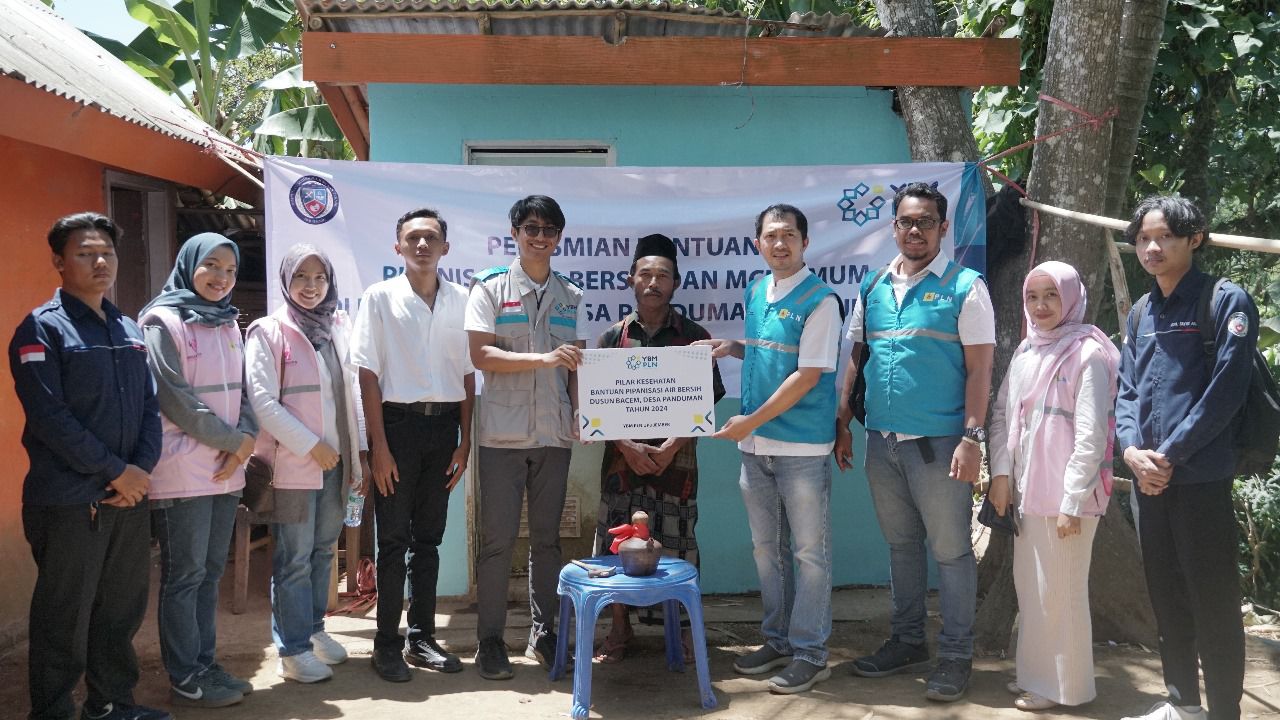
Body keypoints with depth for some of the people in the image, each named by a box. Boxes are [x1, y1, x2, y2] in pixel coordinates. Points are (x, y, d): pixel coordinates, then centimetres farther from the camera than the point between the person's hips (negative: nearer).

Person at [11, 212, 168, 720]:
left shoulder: (130, 330, 13)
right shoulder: (42, 328, -6)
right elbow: (49, 417, -15)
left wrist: (143, 468, -4)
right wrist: (115, 471, -15)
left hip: (130, 495, 6)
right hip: (69, 501, -6)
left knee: (123, 608, 14)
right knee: (64, 618, 3)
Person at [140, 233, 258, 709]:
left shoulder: (227, 324, 14)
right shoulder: (163, 321, -7)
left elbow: (243, 389, 12)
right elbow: (175, 397, -14)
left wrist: (246, 439, -6)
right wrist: (232, 441, -12)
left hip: (225, 469, 7)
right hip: (183, 470, -7)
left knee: (211, 571, 12)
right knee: (184, 574, 0)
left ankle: (205, 664, 21)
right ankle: (186, 678, 9)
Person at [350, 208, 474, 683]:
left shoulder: (459, 301, 6)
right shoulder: (380, 297, -2)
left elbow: (467, 375, 8)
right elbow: (368, 374, -5)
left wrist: (464, 441, 4)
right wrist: (378, 445, -10)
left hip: (443, 425, 3)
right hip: (398, 422, -3)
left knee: (428, 539, 11)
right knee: (393, 541, 2)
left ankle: (421, 638, 21)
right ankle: (387, 644, 13)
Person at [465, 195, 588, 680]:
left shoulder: (571, 296, 12)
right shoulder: (490, 288, 0)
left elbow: (576, 362, 13)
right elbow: (481, 354, -10)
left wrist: (581, 412, -2)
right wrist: (543, 358, -21)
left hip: (554, 434, 4)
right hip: (503, 433, -3)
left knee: (547, 538, 10)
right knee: (498, 539, -1)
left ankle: (543, 632, 21)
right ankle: (490, 639, 9)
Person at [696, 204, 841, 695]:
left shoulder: (819, 300, -12)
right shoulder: (756, 291, 10)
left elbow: (808, 375, -16)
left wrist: (752, 421, -16)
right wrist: (731, 348, 5)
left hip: (801, 446, -7)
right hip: (754, 443, 7)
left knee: (808, 553, 3)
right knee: (766, 547, 15)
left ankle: (809, 653, 13)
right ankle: (778, 640, 28)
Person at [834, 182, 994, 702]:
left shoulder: (964, 286, -5)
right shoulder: (872, 287, 9)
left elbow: (979, 369, -8)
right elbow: (852, 360, 13)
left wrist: (971, 438, -14)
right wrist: (842, 425, 10)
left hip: (939, 442, -5)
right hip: (881, 441, 5)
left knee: (950, 550, 3)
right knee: (901, 544, 16)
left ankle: (956, 655, 15)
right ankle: (907, 641, 29)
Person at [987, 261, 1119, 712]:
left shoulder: (1088, 353, -10)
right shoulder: (1025, 352, 11)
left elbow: (1091, 435, -14)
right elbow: (1002, 415, 13)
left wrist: (1072, 502, -16)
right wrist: (1001, 473, 1)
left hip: (1065, 496, -7)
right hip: (1025, 492, 7)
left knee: (1059, 591, 1)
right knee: (1028, 587, 14)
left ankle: (1062, 686, 15)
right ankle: (1036, 674, 28)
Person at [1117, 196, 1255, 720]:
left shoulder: (1226, 302, -6)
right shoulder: (1140, 314, 13)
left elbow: (1224, 391, -14)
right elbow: (1126, 390, 12)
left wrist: (1169, 455, -15)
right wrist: (1132, 451, -5)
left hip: (1201, 480, -7)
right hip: (1147, 480, 7)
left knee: (1213, 604, -1)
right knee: (1166, 597, 15)